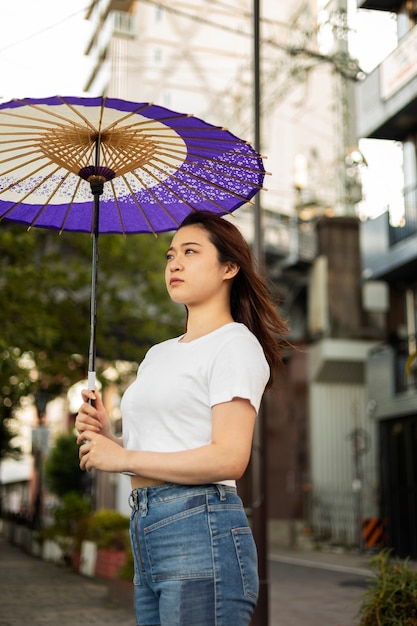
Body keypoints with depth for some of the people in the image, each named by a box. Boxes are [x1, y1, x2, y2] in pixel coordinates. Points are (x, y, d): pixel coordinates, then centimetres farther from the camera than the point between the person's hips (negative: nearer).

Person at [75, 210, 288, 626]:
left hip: (201, 531, -8)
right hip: (144, 530, 8)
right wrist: (105, 437, 0)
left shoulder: (235, 344, -5)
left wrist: (124, 458, -11)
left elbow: (229, 459, -17)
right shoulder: (157, 356, 20)